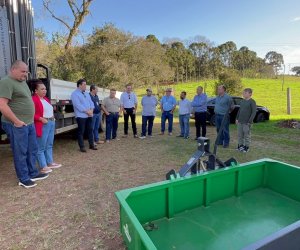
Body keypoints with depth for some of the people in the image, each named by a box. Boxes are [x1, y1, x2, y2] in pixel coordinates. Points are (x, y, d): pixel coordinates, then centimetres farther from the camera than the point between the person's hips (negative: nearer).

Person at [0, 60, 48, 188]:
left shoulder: (22, 82, 15)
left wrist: (30, 120, 16)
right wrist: (17, 121, -18)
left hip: (29, 123, 9)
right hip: (17, 125, -9)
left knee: (32, 150, 16)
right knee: (21, 153, 3)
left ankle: (33, 173, 29)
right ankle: (24, 179, 16)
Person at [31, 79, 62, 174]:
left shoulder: (45, 98, 16)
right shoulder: (33, 99, -13)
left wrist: (53, 117, 10)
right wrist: (41, 119, -23)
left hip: (51, 123, 10)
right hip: (42, 125, -10)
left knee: (49, 145, 17)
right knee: (41, 147, 0)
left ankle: (50, 163, 29)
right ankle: (43, 167, 8)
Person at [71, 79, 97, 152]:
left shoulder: (86, 94, 17)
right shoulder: (75, 94, -8)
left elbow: (91, 102, 12)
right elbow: (78, 105, -18)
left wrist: (91, 110, -6)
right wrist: (87, 111, -16)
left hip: (89, 115, 7)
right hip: (81, 116, -7)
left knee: (90, 130, 11)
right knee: (81, 132, 0)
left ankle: (91, 145, 21)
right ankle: (82, 147, 8)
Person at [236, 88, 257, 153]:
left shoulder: (252, 102, -9)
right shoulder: (242, 101, 11)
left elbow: (254, 112, -11)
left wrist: (250, 121, -15)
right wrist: (237, 118, 13)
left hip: (247, 122, -6)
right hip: (240, 121, 6)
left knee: (247, 135, 4)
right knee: (240, 135, 13)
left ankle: (246, 147, 15)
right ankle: (240, 145, 25)